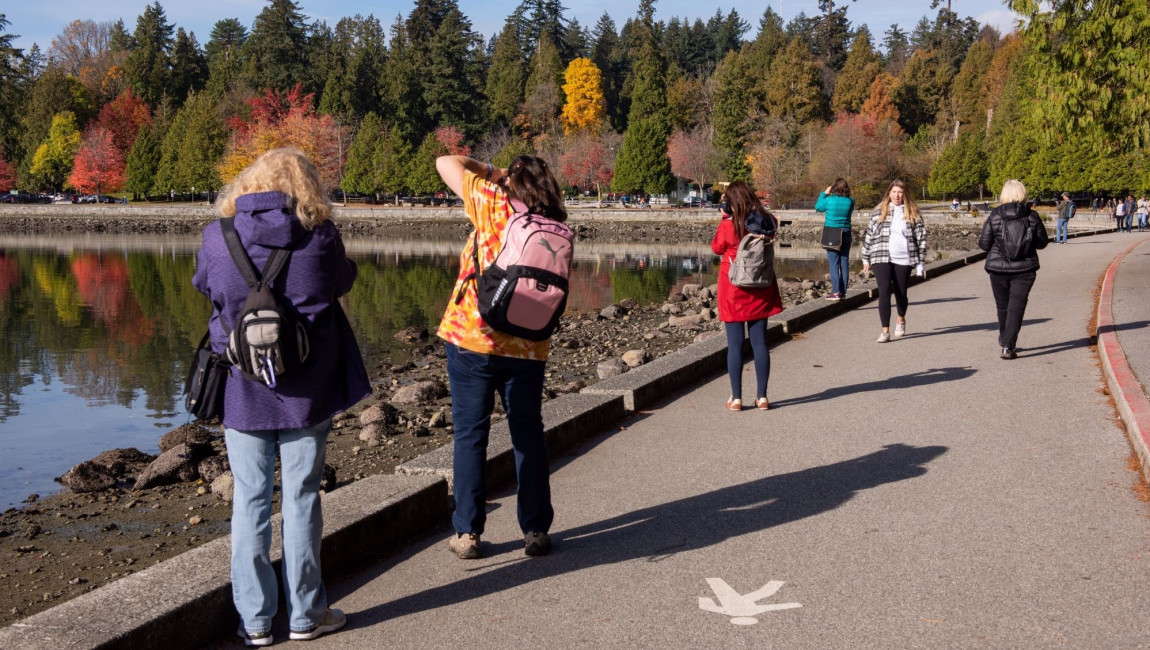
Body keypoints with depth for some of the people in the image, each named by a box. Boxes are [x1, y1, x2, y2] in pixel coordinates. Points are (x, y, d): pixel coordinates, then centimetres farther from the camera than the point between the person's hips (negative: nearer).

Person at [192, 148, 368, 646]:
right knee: (301, 498, 9)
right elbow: (342, 282, 9)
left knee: (250, 500, 9)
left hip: (243, 391, 1)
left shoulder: (217, 238, -6)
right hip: (306, 390, -1)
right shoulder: (320, 237, -10)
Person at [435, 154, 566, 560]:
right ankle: (536, 531, 18)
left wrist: (491, 171, 13)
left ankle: (467, 534, 10)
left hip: (471, 339, -3)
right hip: (527, 347, 3)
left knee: (470, 435, 6)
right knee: (528, 435, 13)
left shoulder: (494, 204, -7)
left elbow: (447, 164, 1)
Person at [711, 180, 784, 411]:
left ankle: (736, 398, 5)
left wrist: (724, 217, 4)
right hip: (760, 291, 3)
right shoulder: (768, 221, -6)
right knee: (759, 342, 9)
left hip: (734, 291, -3)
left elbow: (717, 248, 1)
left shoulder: (728, 226, -16)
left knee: (735, 343, 3)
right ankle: (762, 396, 11)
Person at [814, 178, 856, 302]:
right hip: (846, 234, 4)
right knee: (844, 263, 8)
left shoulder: (829, 200, -10)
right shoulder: (850, 201, -2)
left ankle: (836, 292, -11)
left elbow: (818, 207, 7)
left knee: (833, 264, -4)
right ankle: (843, 291, 12)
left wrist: (825, 193, 15)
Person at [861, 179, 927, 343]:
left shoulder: (912, 213, 4)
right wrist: (866, 259, 10)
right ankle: (885, 330, -8)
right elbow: (869, 234, 10)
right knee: (884, 292, -10)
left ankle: (901, 320, 39)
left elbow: (921, 237, 4)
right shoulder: (879, 211, 6)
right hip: (881, 259, 0)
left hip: (903, 260, 0)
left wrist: (921, 262, 0)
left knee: (901, 293, 10)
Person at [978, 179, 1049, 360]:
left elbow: (984, 244, -5)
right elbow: (1042, 242, 4)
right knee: (1016, 307, 0)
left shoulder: (994, 215, -7)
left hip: (998, 268, 1)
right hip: (1024, 269, -1)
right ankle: (1008, 346, -9)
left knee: (1002, 306, 17)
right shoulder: (1032, 216, -5)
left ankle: (1005, 340, 36)